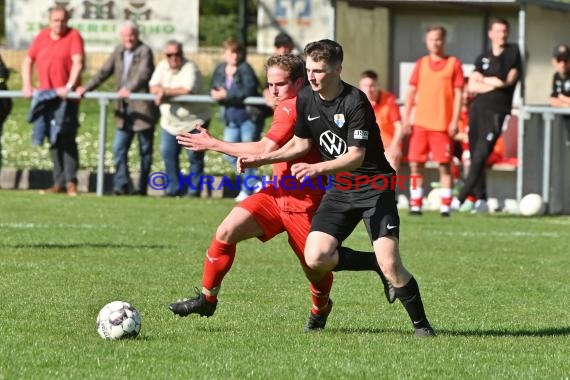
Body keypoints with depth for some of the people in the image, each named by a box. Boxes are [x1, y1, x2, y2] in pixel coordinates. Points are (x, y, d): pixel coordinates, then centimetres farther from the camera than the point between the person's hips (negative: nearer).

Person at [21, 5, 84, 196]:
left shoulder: (73, 36, -3)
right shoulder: (42, 37, 10)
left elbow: (77, 62, -13)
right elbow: (28, 61, 15)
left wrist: (69, 86, -23)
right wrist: (27, 85, 4)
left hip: (66, 96, -5)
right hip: (45, 96, 5)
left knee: (66, 138, -9)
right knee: (53, 140, 6)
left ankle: (71, 181, -9)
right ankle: (59, 182, 9)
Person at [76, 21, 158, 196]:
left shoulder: (145, 51, -11)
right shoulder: (118, 51, 10)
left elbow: (143, 74, -27)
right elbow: (105, 71, 12)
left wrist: (130, 89, -43)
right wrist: (87, 88, 0)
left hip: (143, 109, -6)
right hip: (125, 110, 6)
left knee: (145, 150, 5)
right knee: (119, 148, -2)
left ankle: (142, 187, 12)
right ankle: (121, 185, -1)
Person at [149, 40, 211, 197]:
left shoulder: (190, 69, -16)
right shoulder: (162, 66, 4)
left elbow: (187, 90, -30)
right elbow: (154, 88, -4)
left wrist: (165, 91, -22)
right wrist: (174, 91, -21)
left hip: (193, 121, -6)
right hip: (170, 122, 6)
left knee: (194, 156, -4)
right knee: (168, 154, 5)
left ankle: (194, 190, 5)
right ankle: (174, 188, 15)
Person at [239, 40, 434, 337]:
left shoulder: (355, 102, -20)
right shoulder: (305, 99, 1)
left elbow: (356, 156, -27)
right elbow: (301, 144, 17)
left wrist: (317, 169, -40)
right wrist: (260, 159, 11)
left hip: (375, 187, -6)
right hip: (339, 190, 6)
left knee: (389, 264, -19)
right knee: (315, 257, -14)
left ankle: (421, 324, 1)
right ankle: (376, 265, 9)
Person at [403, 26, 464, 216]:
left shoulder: (453, 63, 2)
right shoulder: (421, 64, 11)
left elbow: (458, 94, -1)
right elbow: (411, 92, 12)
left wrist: (454, 121, -7)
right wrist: (406, 119, 4)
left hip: (443, 124, -3)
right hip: (420, 123, 3)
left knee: (444, 165, -3)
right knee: (415, 165, 1)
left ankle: (445, 206, 1)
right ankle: (416, 205, 6)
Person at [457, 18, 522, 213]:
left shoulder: (513, 52, 5)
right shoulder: (483, 58, 13)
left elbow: (510, 80, -3)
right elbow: (472, 86, 3)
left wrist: (485, 81, 2)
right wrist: (494, 84, -8)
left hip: (496, 111, -4)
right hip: (477, 109, 4)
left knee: (480, 157, -12)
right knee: (475, 157, 5)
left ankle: (461, 199, -14)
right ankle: (480, 199, 12)